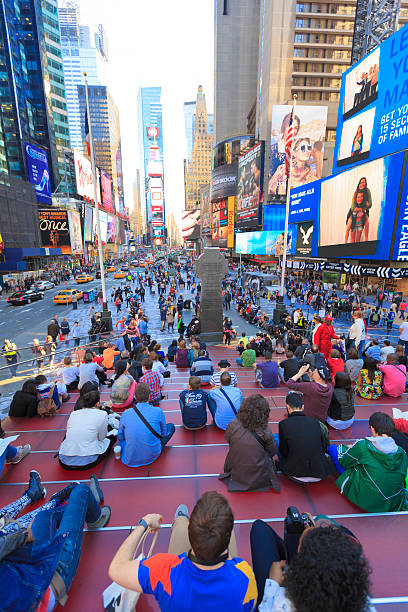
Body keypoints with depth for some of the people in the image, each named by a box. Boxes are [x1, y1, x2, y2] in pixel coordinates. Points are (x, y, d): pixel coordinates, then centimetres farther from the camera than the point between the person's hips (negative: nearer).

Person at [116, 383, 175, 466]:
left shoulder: (126, 413, -11)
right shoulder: (158, 411, -16)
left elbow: (120, 436, 4)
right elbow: (163, 434, 0)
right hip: (152, 456, -4)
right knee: (171, 426, 14)